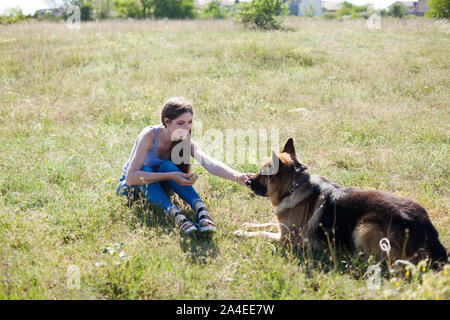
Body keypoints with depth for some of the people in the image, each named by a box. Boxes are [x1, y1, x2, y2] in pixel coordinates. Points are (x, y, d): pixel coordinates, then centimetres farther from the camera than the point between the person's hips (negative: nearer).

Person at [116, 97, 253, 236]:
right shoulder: (150, 135, -27)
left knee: (167, 166, -29)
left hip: (157, 188, 3)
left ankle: (201, 210, -43)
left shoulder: (185, 141, -14)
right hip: (129, 188, -3)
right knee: (145, 169, -35)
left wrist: (236, 176, -51)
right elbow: (131, 177, -35)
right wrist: (170, 176, -41)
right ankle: (176, 214, -49)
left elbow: (210, 163, -32)